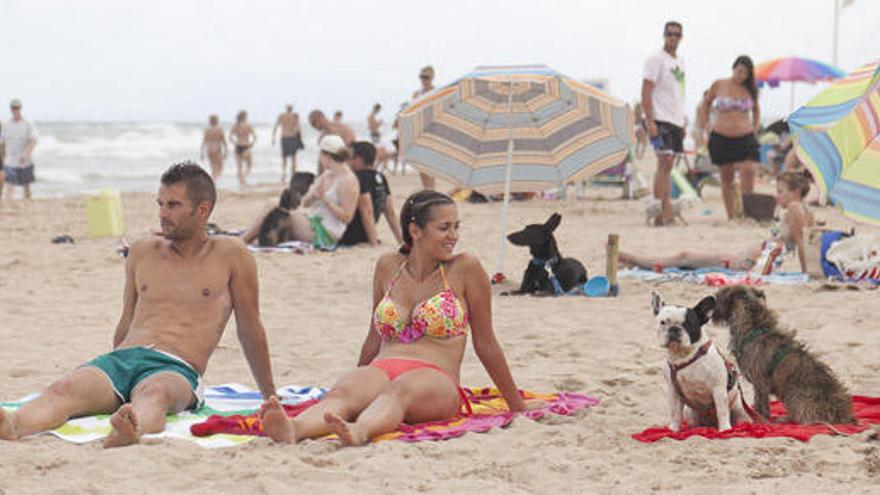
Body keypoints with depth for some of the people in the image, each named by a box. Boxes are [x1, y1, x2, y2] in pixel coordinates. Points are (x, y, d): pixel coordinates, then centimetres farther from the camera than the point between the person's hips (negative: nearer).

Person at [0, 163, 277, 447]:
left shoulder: (230, 256, 9)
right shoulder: (142, 253, 23)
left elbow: (250, 330, 15)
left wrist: (270, 396, 21)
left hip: (177, 370, -4)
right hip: (121, 359, 4)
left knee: (154, 394, -43)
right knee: (65, 389, -32)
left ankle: (133, 429, -77)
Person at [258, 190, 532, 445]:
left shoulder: (464, 268, 7)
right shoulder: (388, 266, 17)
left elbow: (485, 344, 13)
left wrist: (517, 406, 17)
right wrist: (359, 385, 36)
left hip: (436, 379, -3)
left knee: (398, 391, -39)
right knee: (341, 393, -32)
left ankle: (358, 431, -72)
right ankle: (293, 430, -64)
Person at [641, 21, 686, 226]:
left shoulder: (679, 62, 19)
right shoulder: (656, 60, -6)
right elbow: (646, 92, -12)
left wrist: (682, 123, 21)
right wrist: (649, 122, -20)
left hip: (676, 121, 8)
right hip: (660, 120, -8)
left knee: (667, 165, 6)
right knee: (665, 162, -16)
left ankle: (660, 213, 8)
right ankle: (665, 209, -20)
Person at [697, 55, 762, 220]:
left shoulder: (750, 90, 3)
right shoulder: (718, 85, 0)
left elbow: (756, 110, 21)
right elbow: (706, 103, 16)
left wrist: (755, 129, 12)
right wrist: (703, 125, 9)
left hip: (745, 138, 0)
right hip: (721, 138, 0)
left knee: (749, 171, -18)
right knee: (727, 179, 6)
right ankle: (731, 216, 14)